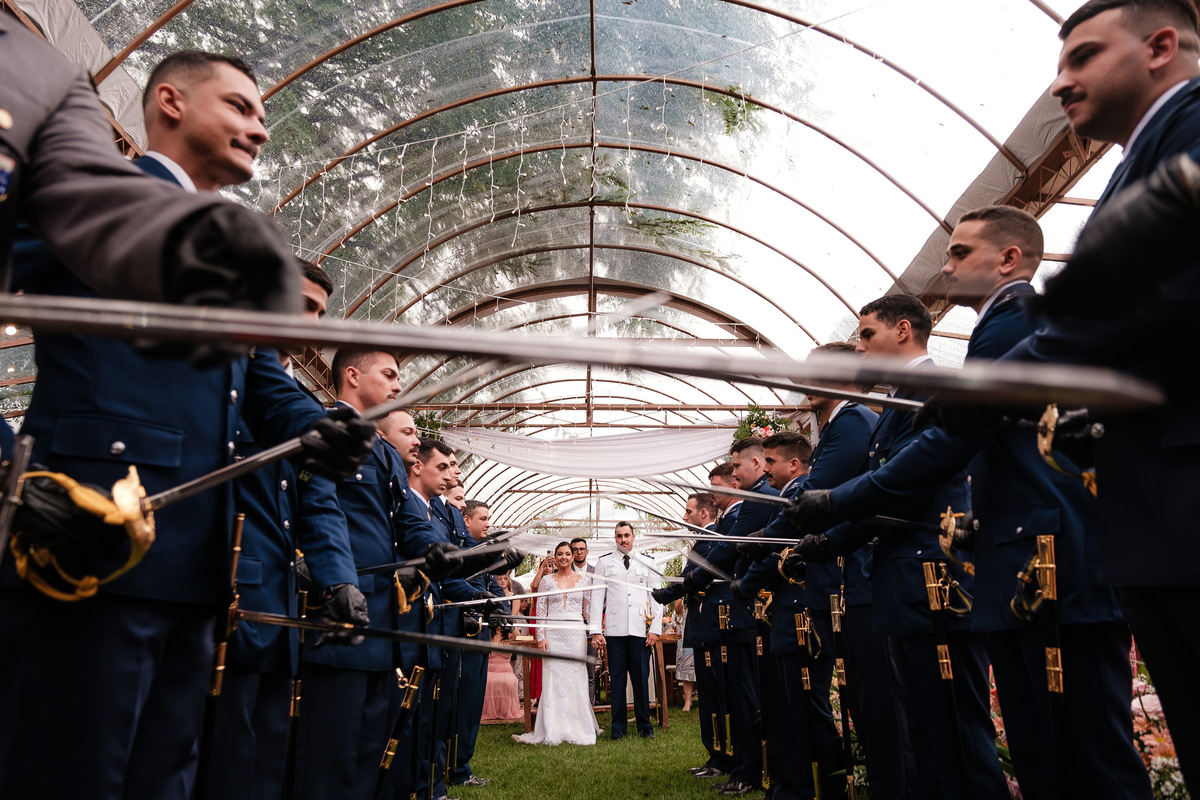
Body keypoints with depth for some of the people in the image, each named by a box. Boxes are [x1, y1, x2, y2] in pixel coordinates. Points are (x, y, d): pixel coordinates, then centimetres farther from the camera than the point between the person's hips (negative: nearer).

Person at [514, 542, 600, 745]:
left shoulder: (584, 579, 8)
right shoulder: (546, 581, 7)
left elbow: (589, 609, 9)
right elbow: (541, 611, 4)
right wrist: (541, 637, -4)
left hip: (576, 633, 0)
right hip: (553, 634, 0)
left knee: (576, 680, 1)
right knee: (552, 680, -1)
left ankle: (577, 729, 11)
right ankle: (552, 730, 5)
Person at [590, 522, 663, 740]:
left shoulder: (647, 563, 11)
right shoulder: (604, 562, 8)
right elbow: (597, 597, 5)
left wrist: (655, 628, 1)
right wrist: (595, 630, -2)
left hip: (640, 630, 1)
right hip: (614, 630, 0)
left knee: (641, 678, 2)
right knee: (617, 679, 2)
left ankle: (644, 726, 15)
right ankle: (618, 728, 13)